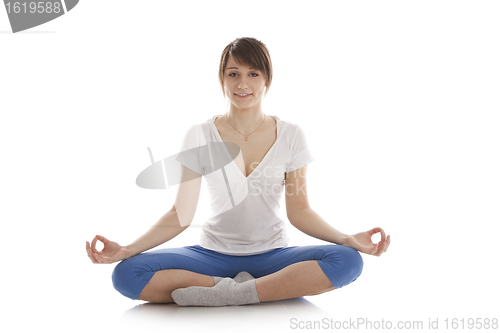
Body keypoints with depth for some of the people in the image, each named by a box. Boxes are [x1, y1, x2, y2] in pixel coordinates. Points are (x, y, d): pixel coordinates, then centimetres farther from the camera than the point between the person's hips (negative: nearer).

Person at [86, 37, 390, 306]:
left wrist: (348, 239, -17)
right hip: (214, 253, 0)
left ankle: (224, 294, -26)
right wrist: (126, 249, -16)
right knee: (126, 274, -25)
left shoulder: (290, 135, 0)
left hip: (272, 254, 0)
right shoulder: (200, 137, -1)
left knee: (348, 261, -29)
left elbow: (299, 210, 0)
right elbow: (181, 214, -3)